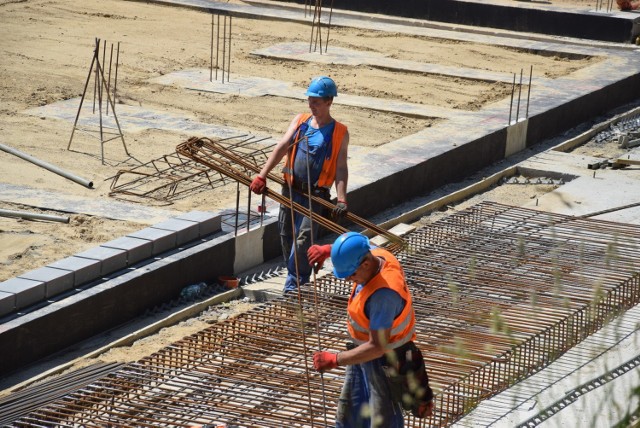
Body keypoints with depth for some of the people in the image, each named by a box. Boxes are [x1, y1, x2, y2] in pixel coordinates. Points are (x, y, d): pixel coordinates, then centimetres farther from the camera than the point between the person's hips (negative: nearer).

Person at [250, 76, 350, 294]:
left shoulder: (339, 132, 0)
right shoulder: (300, 120, 8)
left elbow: (341, 168, -5)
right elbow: (281, 148, -1)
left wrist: (341, 200, -18)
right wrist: (262, 176, -13)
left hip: (315, 195, -4)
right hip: (291, 190, 4)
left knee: (303, 239, -16)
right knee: (287, 237, 8)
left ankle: (293, 288, -16)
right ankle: (297, 281, 23)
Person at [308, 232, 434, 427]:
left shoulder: (383, 294, -38)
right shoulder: (377, 254, -13)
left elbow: (377, 347, -35)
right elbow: (352, 251, 15)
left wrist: (335, 360, -30)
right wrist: (327, 250, -2)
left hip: (385, 360, -9)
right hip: (364, 348, 9)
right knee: (349, 412, 20)